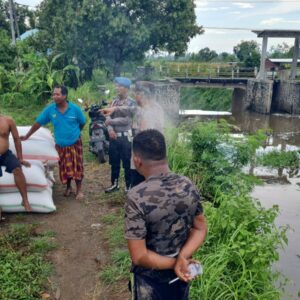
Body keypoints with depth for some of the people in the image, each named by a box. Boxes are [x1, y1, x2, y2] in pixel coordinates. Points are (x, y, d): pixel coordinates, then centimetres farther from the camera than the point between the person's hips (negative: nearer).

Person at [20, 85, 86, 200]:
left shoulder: (75, 109, -14)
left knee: (77, 166, 3)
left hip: (75, 143, -2)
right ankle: (68, 187, 33)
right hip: (60, 145, 2)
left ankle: (79, 189, 18)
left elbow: (82, 123, 2)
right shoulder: (50, 109, -9)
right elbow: (38, 123, -2)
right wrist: (27, 136, 2)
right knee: (65, 167, 11)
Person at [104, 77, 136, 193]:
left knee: (127, 162, 2)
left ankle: (128, 186, 15)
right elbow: (109, 117, 5)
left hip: (125, 136, -6)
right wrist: (110, 128, -13)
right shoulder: (114, 102, 10)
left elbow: (126, 120, -16)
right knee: (114, 161, 15)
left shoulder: (131, 103, -8)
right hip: (114, 136, 6)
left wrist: (111, 121, -10)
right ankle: (114, 184, 30)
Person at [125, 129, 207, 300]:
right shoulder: (189, 186, -13)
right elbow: (201, 229, -4)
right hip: (183, 273, 4)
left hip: (151, 278, -4)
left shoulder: (136, 197, -29)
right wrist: (182, 257, -16)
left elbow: (139, 256, -26)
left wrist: (174, 263, -14)